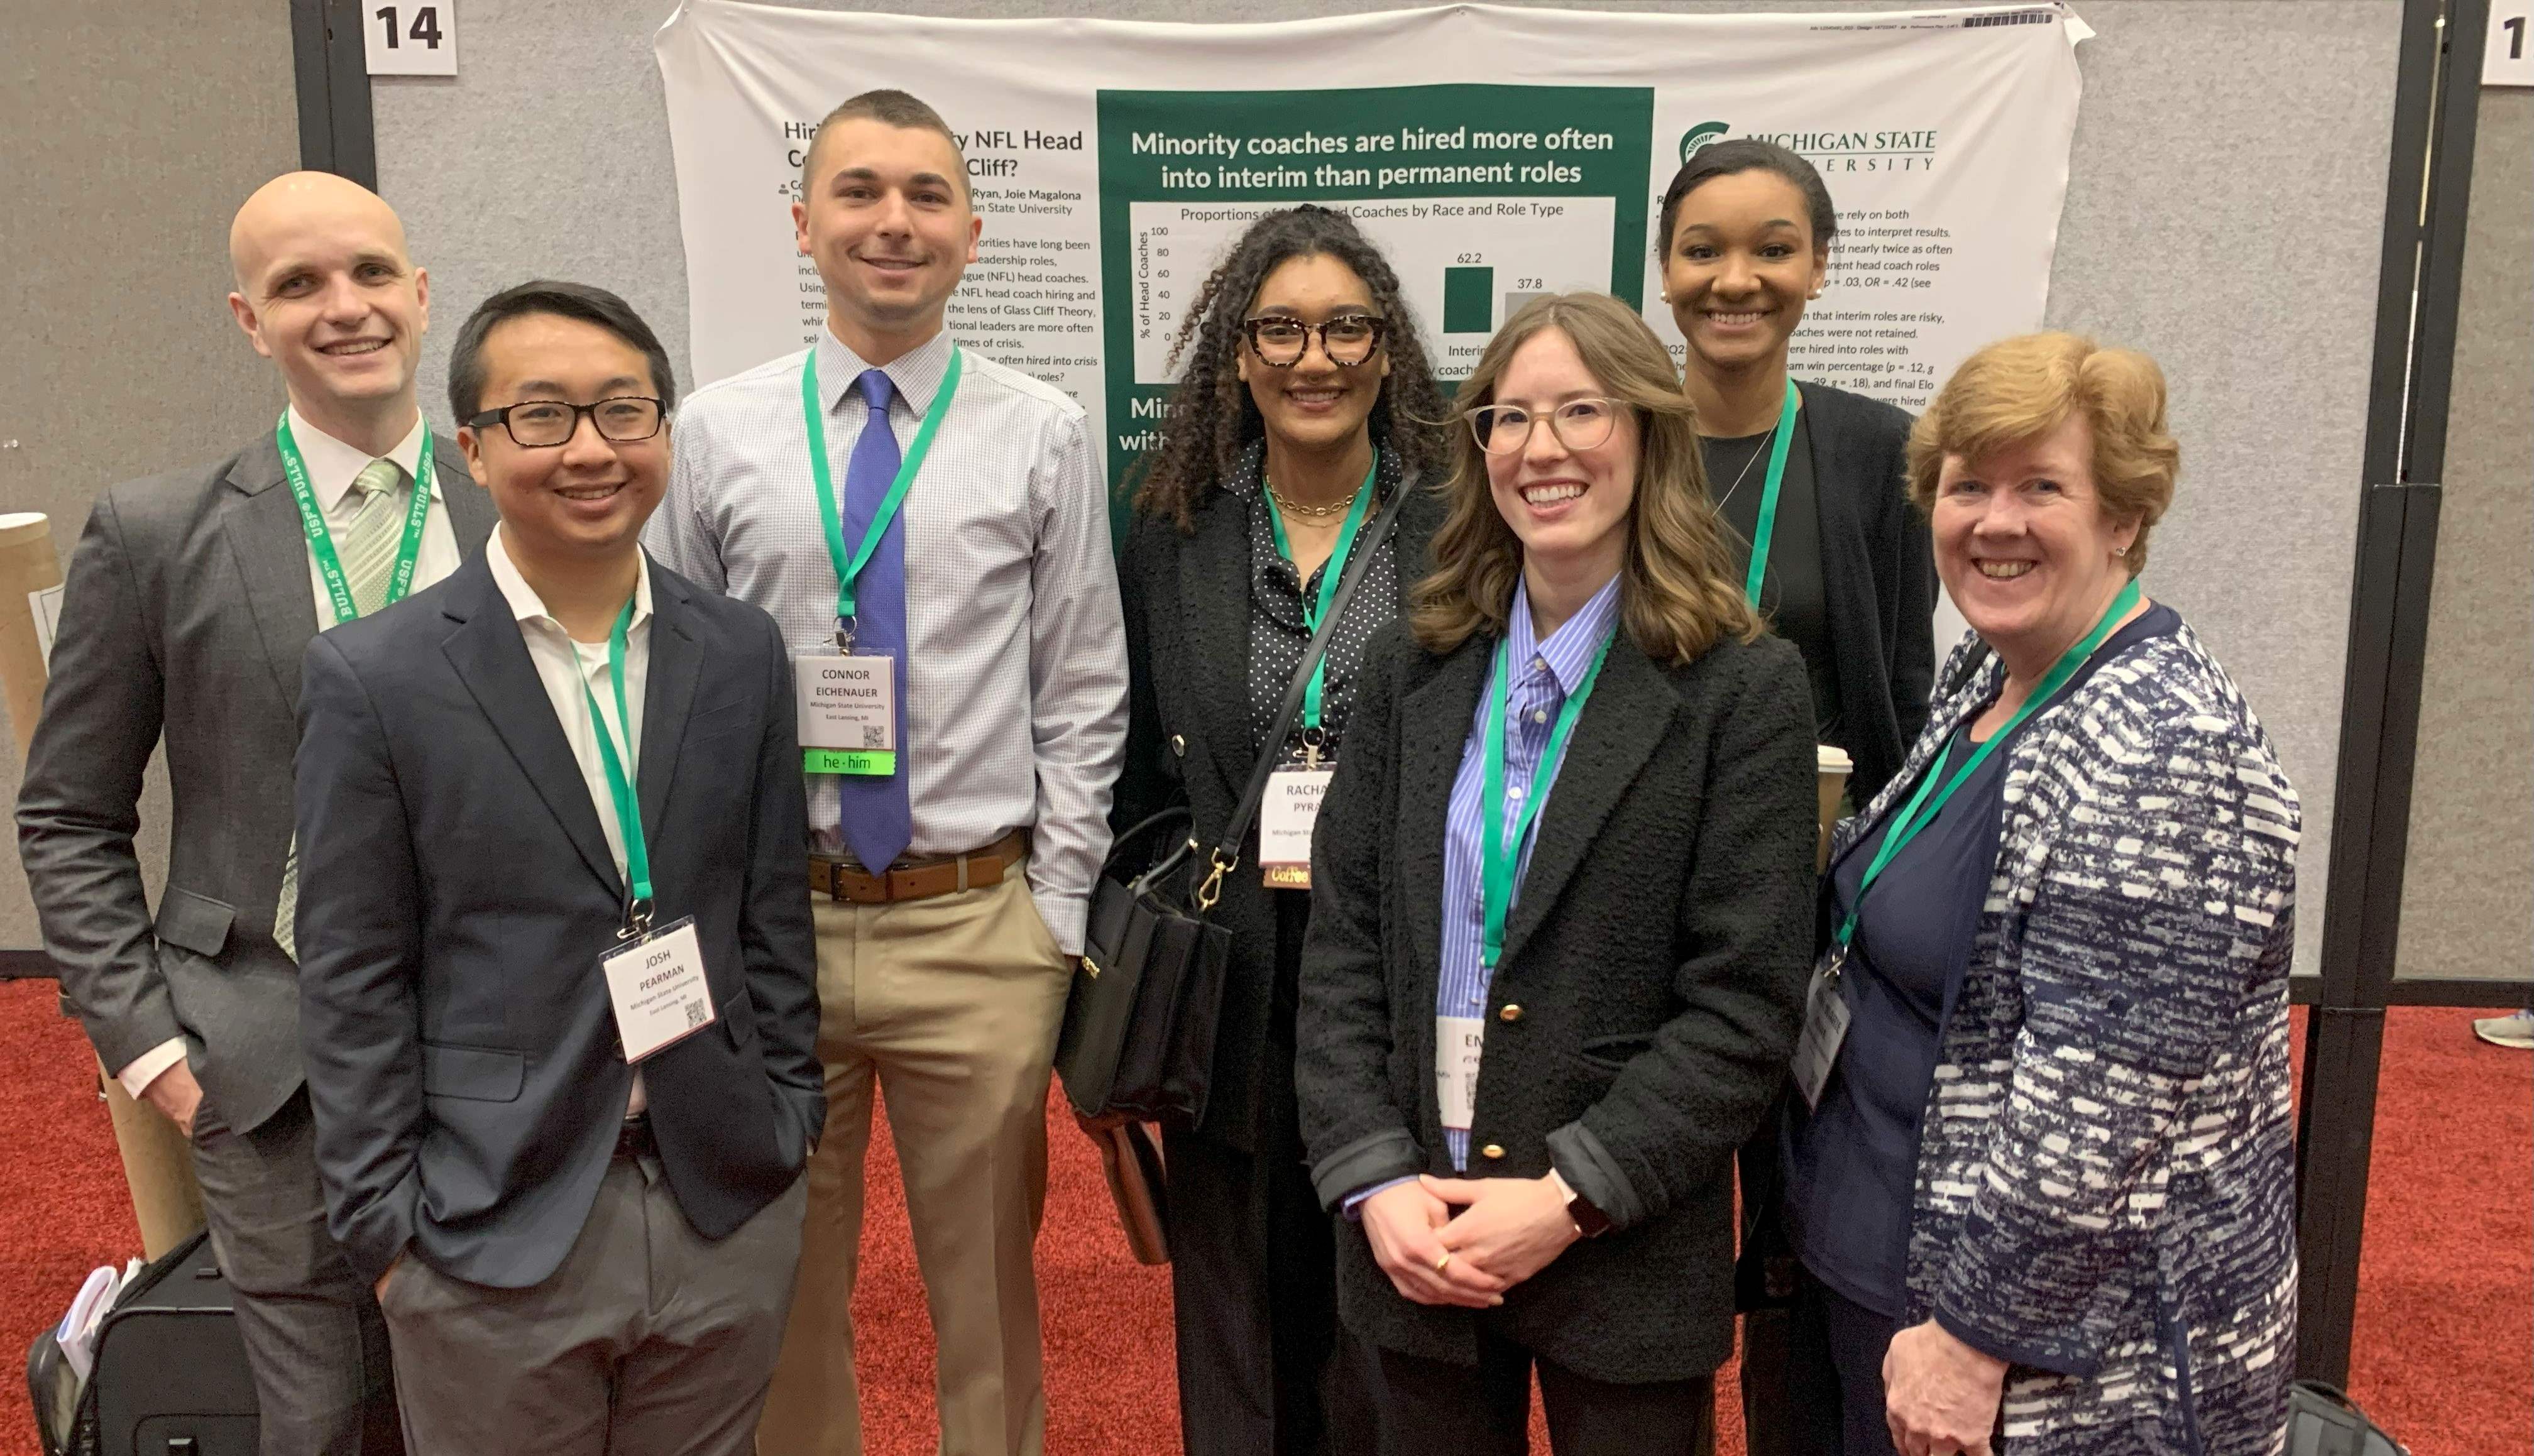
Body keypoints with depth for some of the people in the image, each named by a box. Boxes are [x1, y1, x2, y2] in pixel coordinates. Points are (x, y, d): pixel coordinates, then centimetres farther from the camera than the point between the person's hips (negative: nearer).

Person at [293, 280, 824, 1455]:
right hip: (493, 1235, -2)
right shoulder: (372, 678, -7)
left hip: (730, 1214, 3)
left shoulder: (743, 654, 2)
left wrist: (788, 1126, 5)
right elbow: (354, 982, -5)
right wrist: (386, 1226, -5)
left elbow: (773, 916, 6)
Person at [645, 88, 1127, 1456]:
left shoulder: (1043, 436, 0)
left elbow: (1083, 696, 1)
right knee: (777, 1289, 16)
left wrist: (1055, 915, -3)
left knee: (987, 1287, 14)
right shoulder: (714, 435, 2)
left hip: (978, 930, -1)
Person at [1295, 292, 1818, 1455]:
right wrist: (1374, 1179, -8)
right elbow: (1343, 947, 3)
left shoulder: (1743, 690, -7)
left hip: (1629, 1259, -3)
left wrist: (1570, 1197, -15)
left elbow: (1743, 1004, -11)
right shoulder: (1413, 672, 5)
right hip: (1412, 1241, 3)